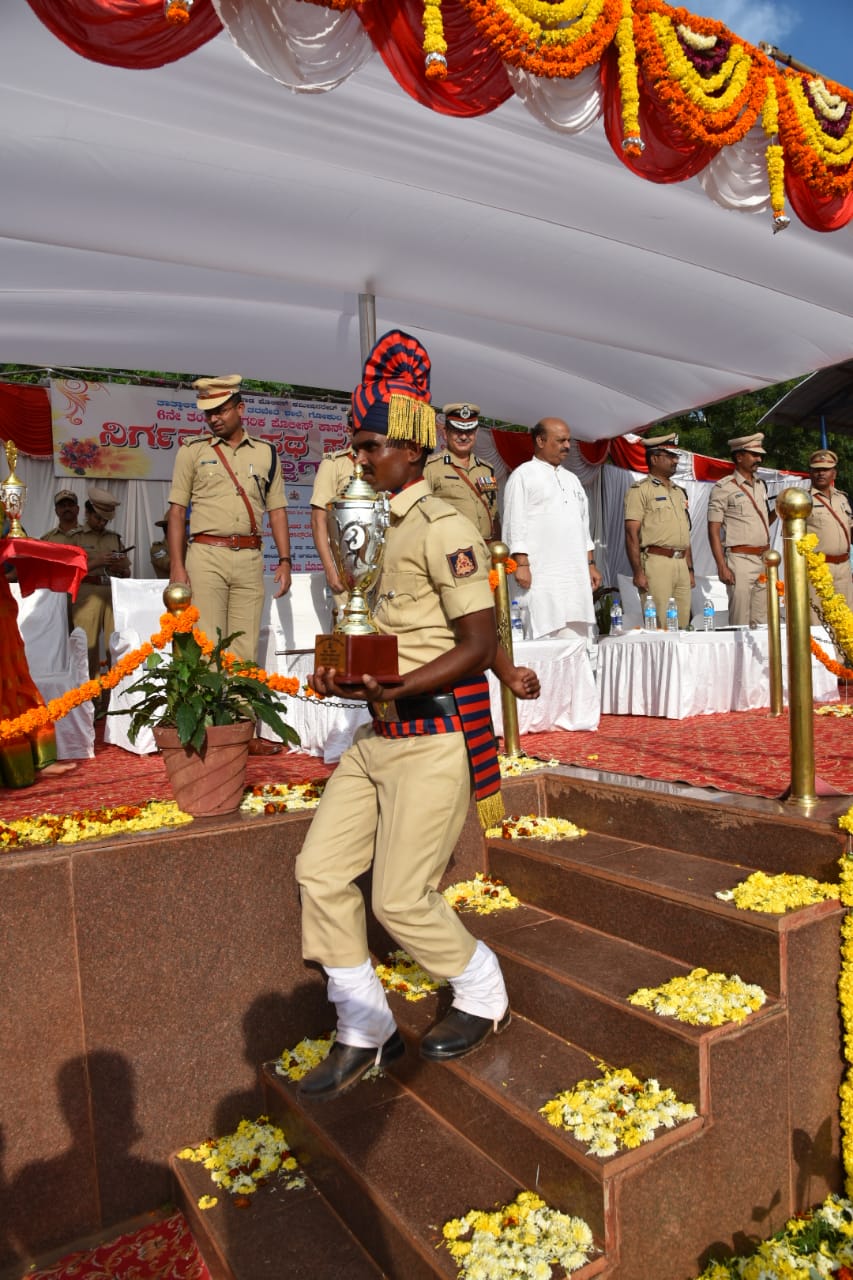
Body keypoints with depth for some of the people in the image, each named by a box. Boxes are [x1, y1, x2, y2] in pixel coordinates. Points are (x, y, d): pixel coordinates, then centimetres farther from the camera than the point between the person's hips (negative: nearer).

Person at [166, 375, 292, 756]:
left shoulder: (265, 453, 13)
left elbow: (276, 509, 13)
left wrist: (284, 560, 3)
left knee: (246, 650, 5)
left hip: (251, 558, 2)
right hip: (206, 556, -2)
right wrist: (177, 565, -6)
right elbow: (177, 510, 4)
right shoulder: (192, 451, 7)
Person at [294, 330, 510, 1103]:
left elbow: (480, 645, -18)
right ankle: (363, 1032, 25)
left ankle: (484, 998, 30)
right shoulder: (381, 529, 13)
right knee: (321, 871, 7)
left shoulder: (445, 529, -14)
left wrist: (398, 687, -29)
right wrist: (343, 670, 6)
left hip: (436, 735, -9)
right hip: (380, 733, 9)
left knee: (402, 898, -1)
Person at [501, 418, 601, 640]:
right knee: (545, 637, -9)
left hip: (577, 575, 7)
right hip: (541, 575, -7)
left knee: (579, 636, 3)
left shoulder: (572, 479, 23)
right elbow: (515, 522, -6)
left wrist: (590, 564, 17)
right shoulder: (523, 476, 1)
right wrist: (521, 564, -15)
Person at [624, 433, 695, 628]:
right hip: (656, 562, -7)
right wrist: (638, 572, -17)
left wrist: (690, 569, 19)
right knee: (658, 626, -9)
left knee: (682, 625, 7)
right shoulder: (640, 490, -2)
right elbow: (631, 534, -10)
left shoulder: (679, 492, 22)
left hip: (681, 563, 7)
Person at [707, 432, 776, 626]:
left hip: (764, 560, 6)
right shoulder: (724, 487, -5)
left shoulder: (761, 485, 16)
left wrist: (777, 511, 8)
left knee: (762, 621, 7)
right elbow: (713, 530, -9)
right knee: (740, 623, -6)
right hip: (740, 560, -6)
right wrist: (722, 567, -15)